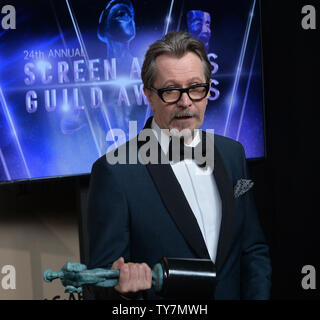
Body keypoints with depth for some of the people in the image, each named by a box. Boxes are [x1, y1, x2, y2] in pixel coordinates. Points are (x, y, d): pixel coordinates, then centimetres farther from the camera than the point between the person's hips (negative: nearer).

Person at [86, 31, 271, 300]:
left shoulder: (232, 154, 6)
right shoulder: (114, 172, -11)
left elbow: (254, 249, 10)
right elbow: (102, 271, -9)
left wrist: (258, 295, -5)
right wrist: (123, 283, -29)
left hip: (233, 294, 5)